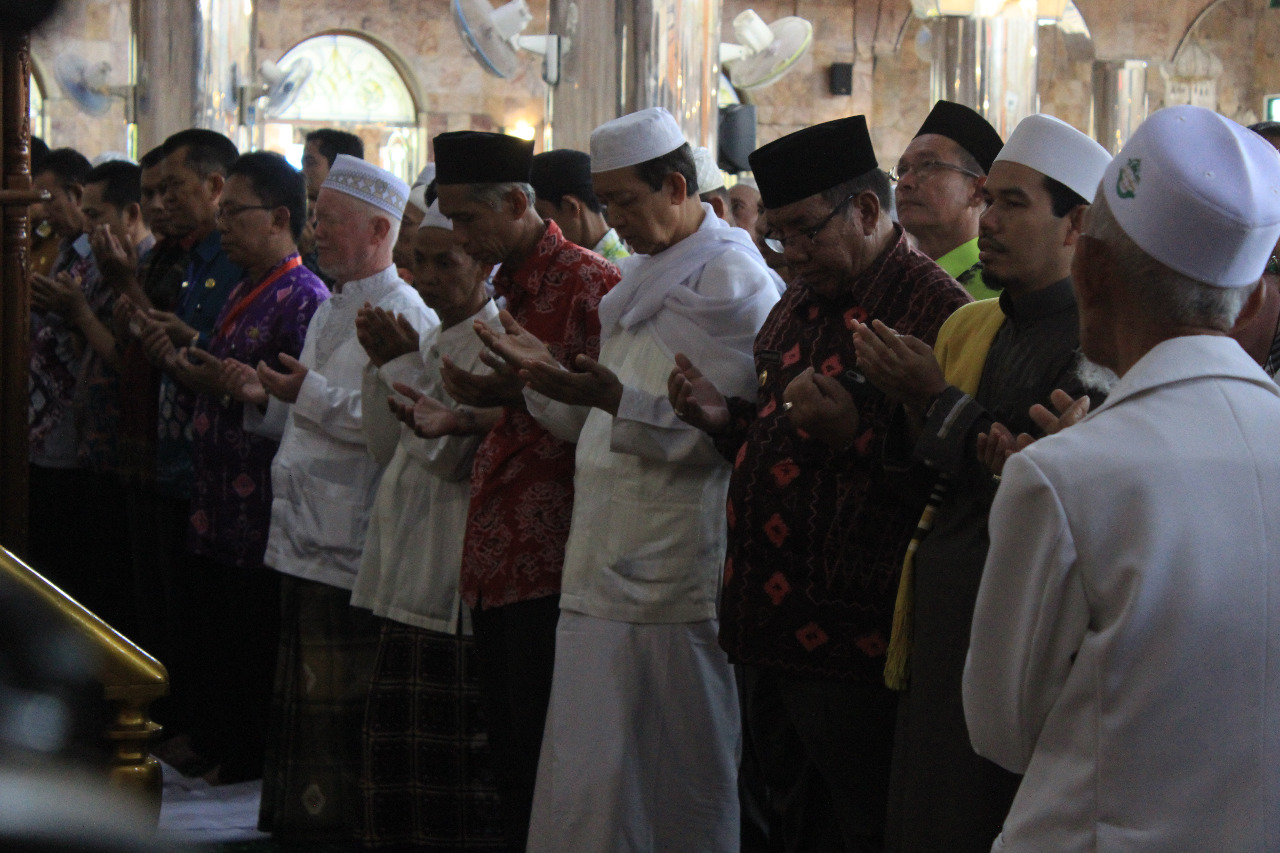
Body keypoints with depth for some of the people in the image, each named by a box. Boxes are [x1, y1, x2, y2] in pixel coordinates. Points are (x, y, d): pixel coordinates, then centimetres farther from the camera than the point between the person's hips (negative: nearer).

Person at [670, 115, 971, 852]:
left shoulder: (935, 309, -13)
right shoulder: (801, 307, 17)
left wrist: (853, 433, -28)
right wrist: (726, 418, 9)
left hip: (852, 646, -9)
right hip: (774, 626, 9)